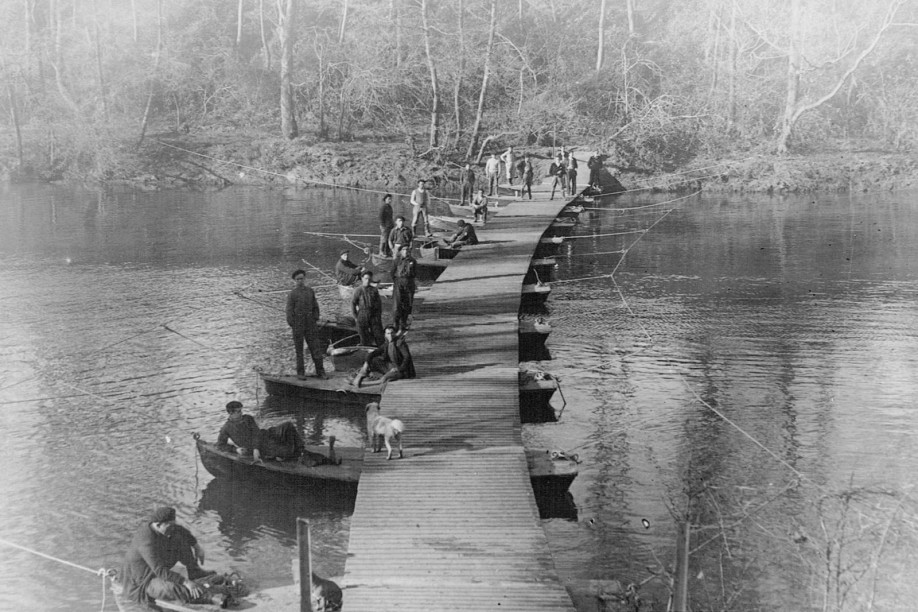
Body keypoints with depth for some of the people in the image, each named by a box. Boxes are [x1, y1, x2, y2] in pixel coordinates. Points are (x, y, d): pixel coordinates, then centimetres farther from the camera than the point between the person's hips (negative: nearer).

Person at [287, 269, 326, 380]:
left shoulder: (310, 291, 6)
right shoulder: (292, 294, -6)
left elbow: (315, 307, 14)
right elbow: (289, 311, -6)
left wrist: (316, 320, 5)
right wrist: (292, 325, -10)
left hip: (310, 323, 3)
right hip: (298, 324, -3)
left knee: (315, 347, 2)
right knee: (299, 349, 4)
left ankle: (320, 371, 8)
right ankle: (300, 373, 11)